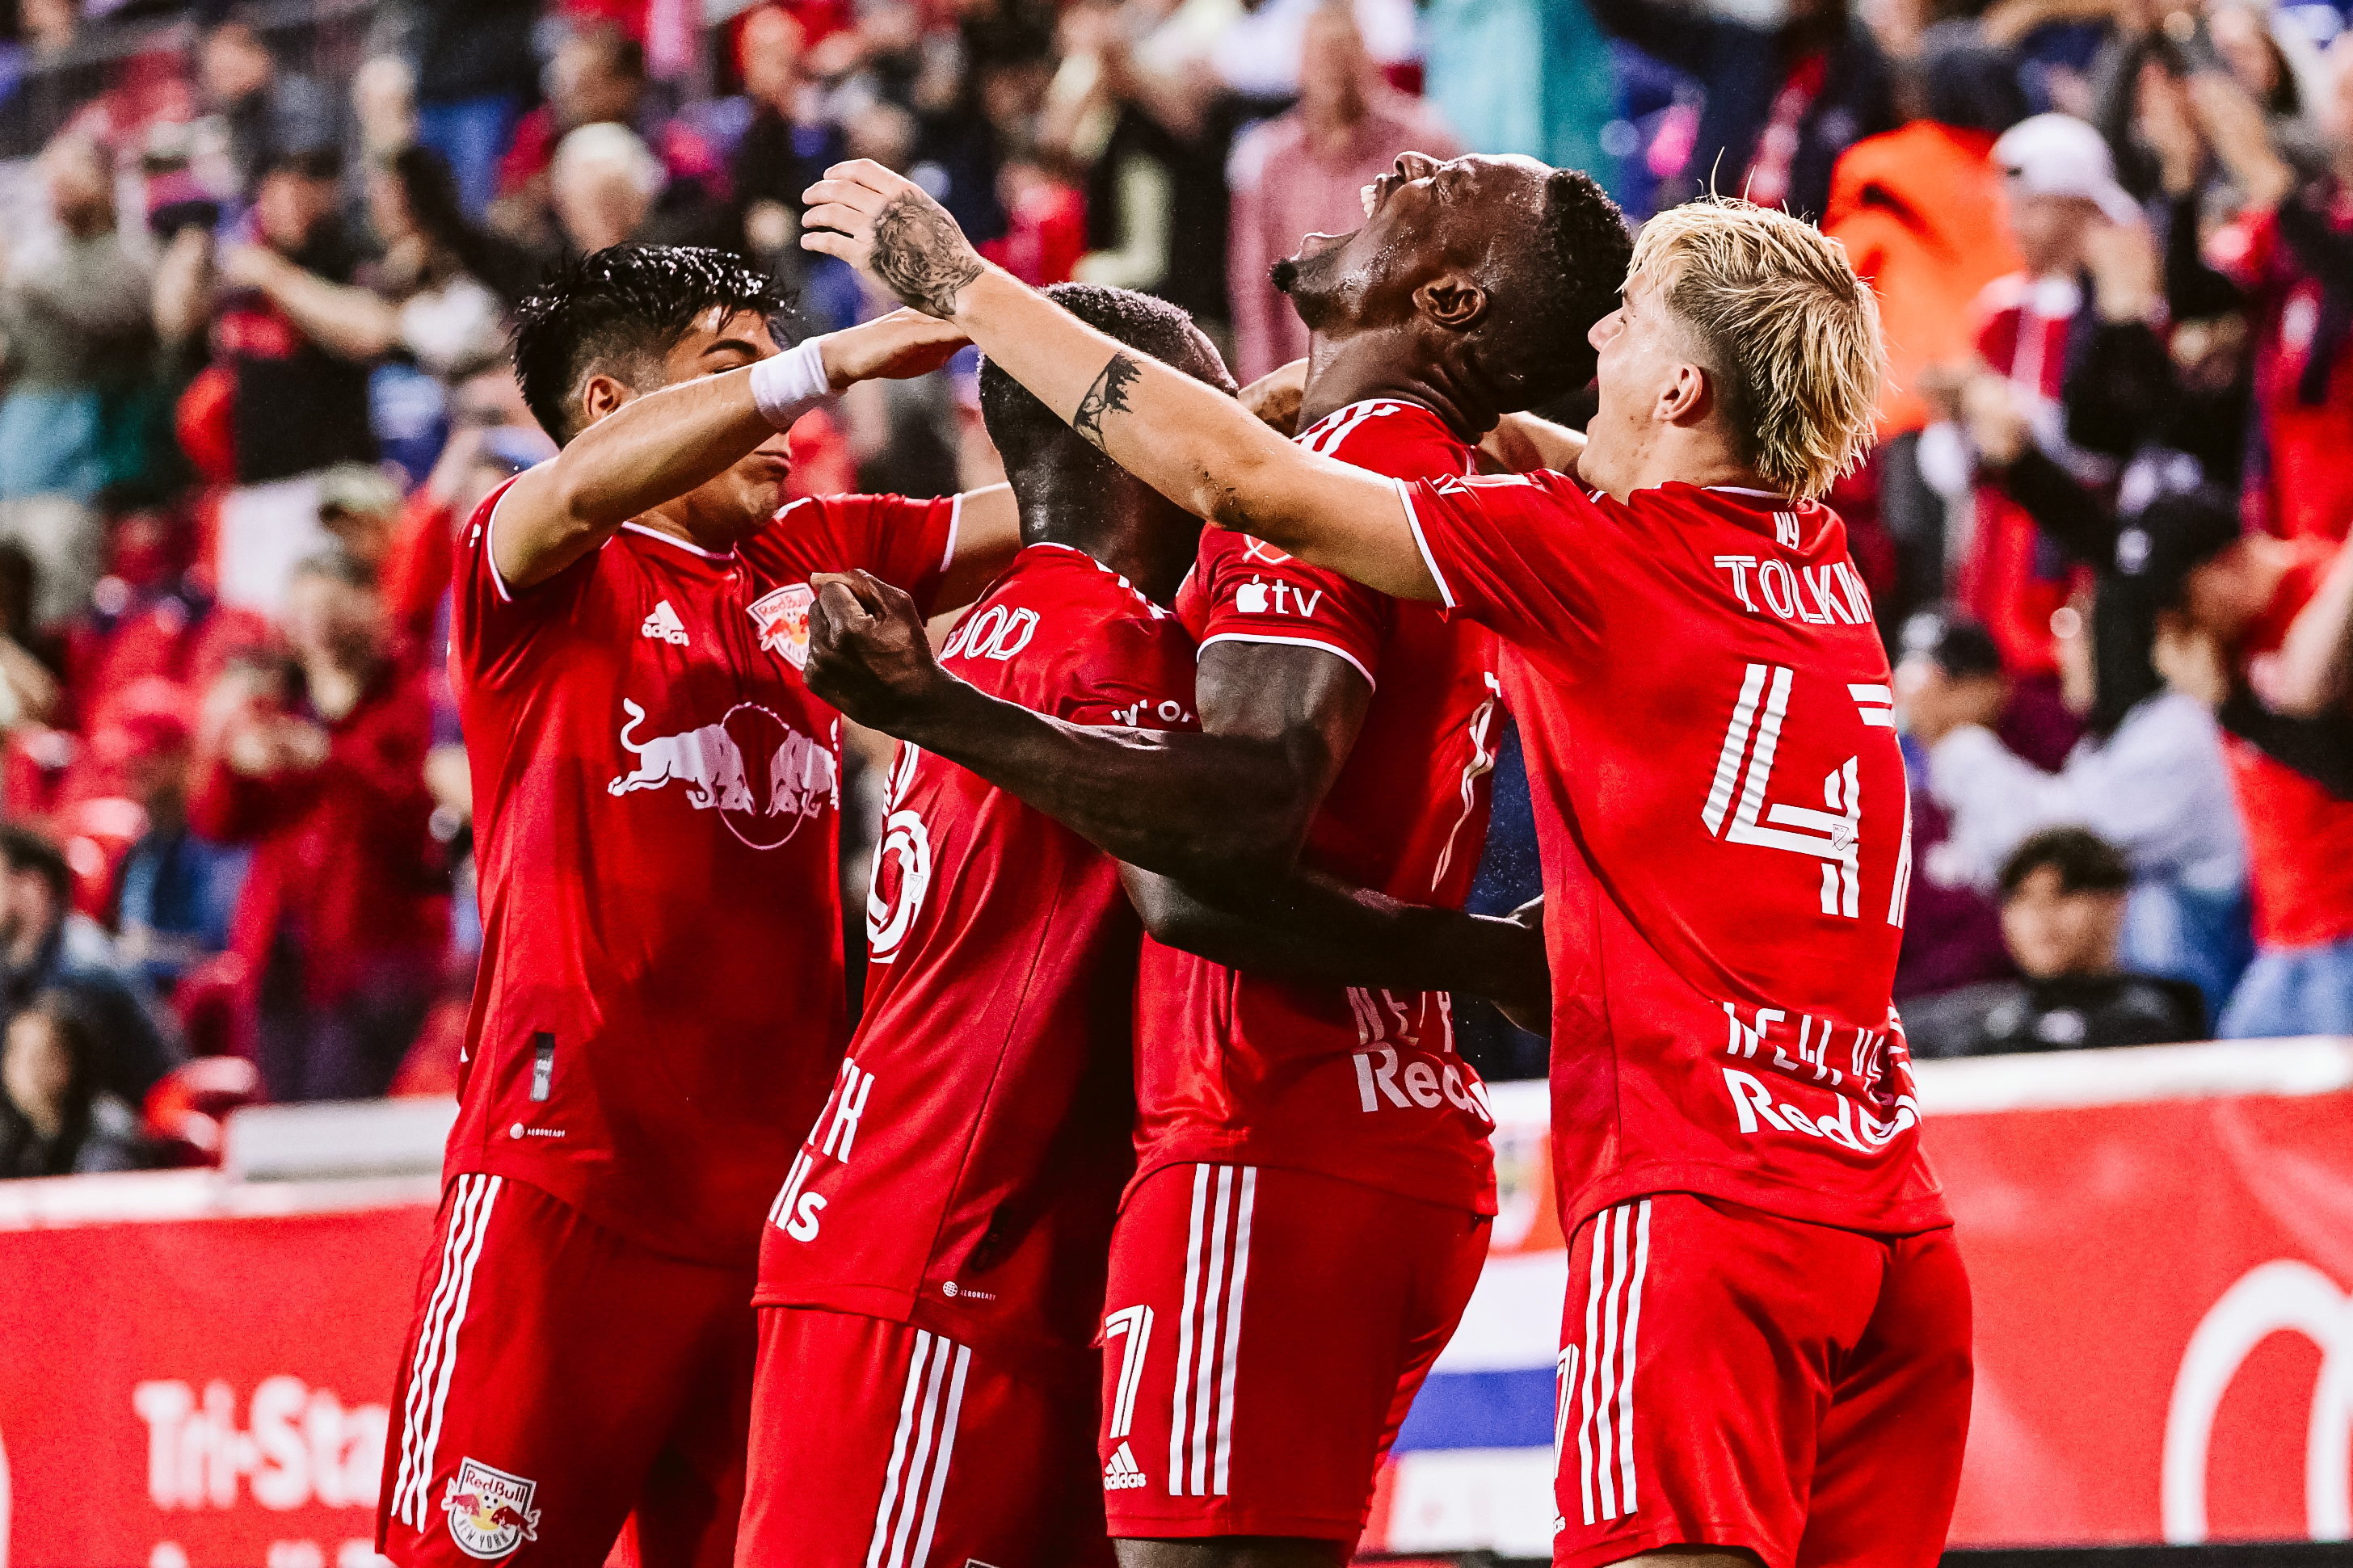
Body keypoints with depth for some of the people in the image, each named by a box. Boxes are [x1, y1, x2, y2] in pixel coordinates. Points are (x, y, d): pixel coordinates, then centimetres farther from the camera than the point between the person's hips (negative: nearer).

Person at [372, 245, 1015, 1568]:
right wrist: (835, 358, -28)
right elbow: (578, 489, -21)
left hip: (776, 1193, 5)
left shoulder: (814, 561, 15)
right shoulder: (529, 575, 1)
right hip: (568, 1182, -5)